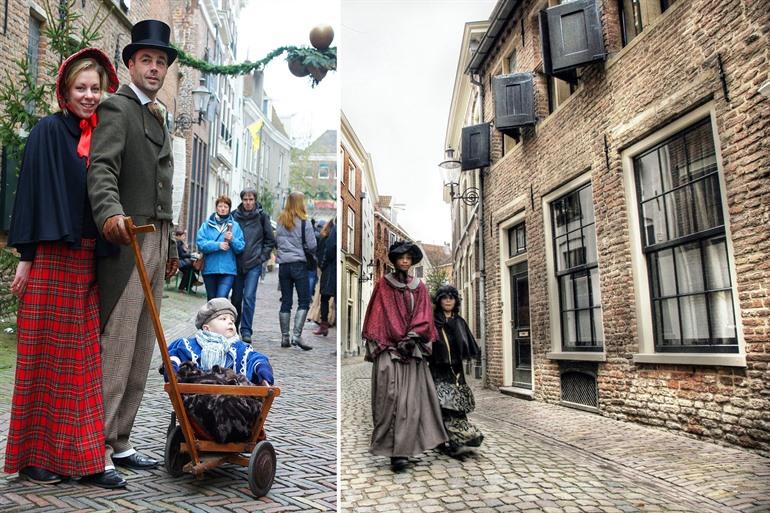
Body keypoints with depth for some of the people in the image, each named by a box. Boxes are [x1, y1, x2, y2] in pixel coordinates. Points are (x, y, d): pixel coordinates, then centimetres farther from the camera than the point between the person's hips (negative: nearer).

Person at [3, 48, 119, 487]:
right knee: (47, 352, 0)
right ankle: (36, 455, 12)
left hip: (87, 258, 6)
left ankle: (69, 450, 18)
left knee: (80, 355, 8)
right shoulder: (48, 131, -2)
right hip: (51, 257, -5)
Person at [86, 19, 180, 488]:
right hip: (126, 239, -8)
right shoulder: (117, 107, -3)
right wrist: (111, 213, -38)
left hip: (157, 239, 8)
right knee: (116, 347, -8)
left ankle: (119, 444, 18)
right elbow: (102, 169, -19)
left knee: (142, 350, 9)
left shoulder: (158, 116, 23)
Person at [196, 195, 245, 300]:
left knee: (221, 299, -17)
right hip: (210, 269, 2)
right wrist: (217, 245, -17)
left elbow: (241, 247, 2)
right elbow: (200, 243, -7)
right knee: (211, 300, 14)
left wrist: (232, 240, -16)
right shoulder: (207, 224, 6)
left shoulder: (235, 226, 6)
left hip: (228, 269, -2)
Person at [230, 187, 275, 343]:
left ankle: (246, 330, 0)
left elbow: (270, 240, 6)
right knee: (236, 297, 10)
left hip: (254, 264, -2)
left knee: (249, 297, -9)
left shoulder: (262, 216, 0)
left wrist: (262, 256, 0)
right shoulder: (234, 215, 3)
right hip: (237, 263, 2)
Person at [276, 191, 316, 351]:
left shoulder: (280, 221, 6)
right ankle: (296, 335, -8)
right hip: (299, 264, -5)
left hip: (283, 264, 5)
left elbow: (276, 240, 13)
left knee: (285, 301, 10)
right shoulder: (304, 222, -7)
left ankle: (284, 337, 15)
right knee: (304, 300, 1)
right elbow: (312, 246, -7)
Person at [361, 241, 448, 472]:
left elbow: (424, 317, 7)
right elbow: (377, 315, 1)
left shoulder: (420, 287, 14)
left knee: (412, 397, -3)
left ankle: (403, 448, 3)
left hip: (413, 349, 3)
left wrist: (411, 338, -9)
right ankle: (396, 451, -7)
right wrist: (400, 340, -7)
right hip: (389, 348, -3)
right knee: (391, 396, -9)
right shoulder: (383, 285, 7)